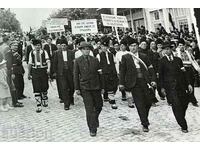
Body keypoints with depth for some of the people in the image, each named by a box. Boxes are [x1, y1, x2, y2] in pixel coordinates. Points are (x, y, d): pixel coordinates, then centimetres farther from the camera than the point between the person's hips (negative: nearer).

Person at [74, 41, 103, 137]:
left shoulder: (95, 60, 7)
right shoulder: (78, 61, 0)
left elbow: (99, 73, 11)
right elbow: (76, 75, 1)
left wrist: (102, 86, 9)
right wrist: (77, 88, -4)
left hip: (96, 86, 3)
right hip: (85, 88, -3)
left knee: (99, 105, 13)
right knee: (89, 109, -4)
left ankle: (94, 119, 41)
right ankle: (92, 129, 4)